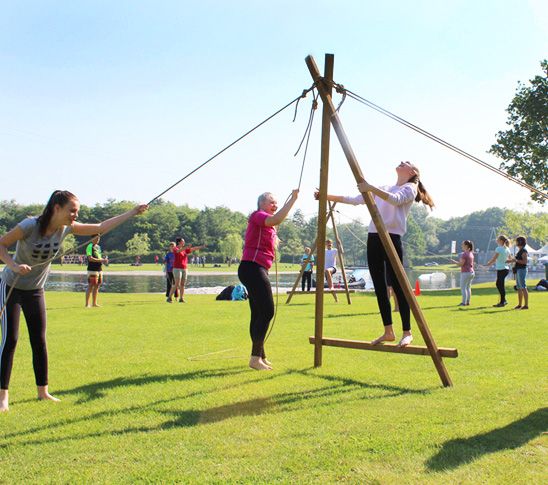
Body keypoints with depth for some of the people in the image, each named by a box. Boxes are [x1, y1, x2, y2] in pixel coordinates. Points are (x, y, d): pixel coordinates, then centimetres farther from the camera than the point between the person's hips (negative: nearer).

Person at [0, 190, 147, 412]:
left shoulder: (66, 228, -9)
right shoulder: (29, 225, -25)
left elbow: (101, 227, -4)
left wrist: (132, 212, -6)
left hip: (35, 291, 5)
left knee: (39, 342, 6)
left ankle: (43, 391, 17)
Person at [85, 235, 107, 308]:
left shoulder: (98, 247, 18)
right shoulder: (90, 247, -9)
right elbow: (90, 258, -18)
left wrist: (104, 260, 5)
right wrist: (101, 260, -20)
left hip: (99, 269, 8)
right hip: (92, 270, -8)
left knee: (97, 286, 10)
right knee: (91, 286, -6)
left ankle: (94, 303, 16)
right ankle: (87, 304, -1)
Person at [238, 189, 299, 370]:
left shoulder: (267, 225, 23)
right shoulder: (257, 216, -7)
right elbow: (276, 219, -28)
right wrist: (293, 199, -25)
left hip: (258, 270, 10)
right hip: (252, 268, -10)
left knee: (259, 313, 12)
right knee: (267, 311, -14)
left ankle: (260, 356, 18)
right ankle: (255, 357, -12)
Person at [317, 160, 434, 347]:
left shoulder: (410, 188, 5)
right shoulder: (384, 189, 25)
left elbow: (395, 199, -18)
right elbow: (356, 199, 22)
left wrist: (371, 188, -31)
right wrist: (328, 197, 15)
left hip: (392, 238, -7)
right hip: (373, 237, 7)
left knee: (397, 286, -7)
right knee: (379, 287, 5)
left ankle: (407, 332, 0)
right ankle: (388, 332, 12)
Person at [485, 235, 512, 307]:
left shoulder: (498, 249, -14)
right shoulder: (507, 249, 9)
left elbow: (493, 259, -13)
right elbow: (509, 259, 16)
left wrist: (487, 264, -2)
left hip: (501, 269, -8)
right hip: (506, 268, 8)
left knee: (501, 285, -1)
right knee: (498, 284, 17)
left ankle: (502, 302, 4)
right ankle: (503, 300, 19)